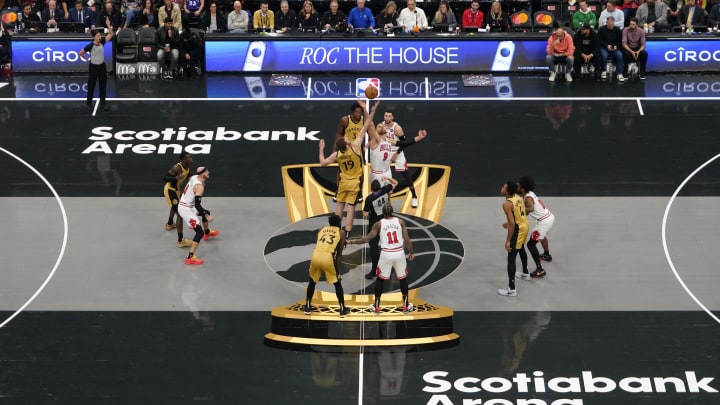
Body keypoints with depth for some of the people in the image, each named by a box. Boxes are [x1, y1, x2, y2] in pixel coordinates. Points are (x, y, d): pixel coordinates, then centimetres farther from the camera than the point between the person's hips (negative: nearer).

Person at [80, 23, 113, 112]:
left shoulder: (102, 42, -5)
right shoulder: (90, 46, -17)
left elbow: (111, 34, -9)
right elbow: (81, 53, -6)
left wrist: (109, 25, -21)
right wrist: (87, 59, 2)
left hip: (102, 66, 4)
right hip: (93, 67, -4)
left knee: (103, 86, 6)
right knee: (91, 86, 5)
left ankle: (103, 104, 14)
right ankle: (89, 103, 19)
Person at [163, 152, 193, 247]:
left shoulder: (187, 167, -4)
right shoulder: (177, 168, -30)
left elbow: (189, 177, 16)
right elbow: (165, 178, -33)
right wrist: (176, 178, -47)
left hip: (176, 189, 10)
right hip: (170, 191, -10)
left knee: (175, 207, 37)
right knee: (180, 213, -15)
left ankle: (169, 224, 67)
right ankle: (181, 241, -13)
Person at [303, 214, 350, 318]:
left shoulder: (321, 229, 25)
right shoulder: (341, 233, 15)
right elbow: (339, 254, 12)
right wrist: (338, 270, 14)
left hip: (316, 256, 3)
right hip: (328, 257, -3)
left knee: (312, 282, 26)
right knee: (337, 283, 16)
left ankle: (307, 307, 29)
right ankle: (342, 309, 18)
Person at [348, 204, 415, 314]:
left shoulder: (379, 224, -2)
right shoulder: (400, 222, 1)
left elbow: (367, 239, -2)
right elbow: (407, 240, 0)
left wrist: (351, 242, 8)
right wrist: (411, 252, 14)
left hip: (386, 254, -1)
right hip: (399, 253, 1)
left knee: (380, 279, 17)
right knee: (403, 278, 18)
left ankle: (376, 306, 20)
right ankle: (406, 305, 21)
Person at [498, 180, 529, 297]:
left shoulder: (507, 204, -25)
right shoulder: (518, 197, 3)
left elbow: (512, 224, -27)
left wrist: (508, 241, -22)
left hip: (518, 229, -9)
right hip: (525, 225, 9)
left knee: (511, 258, -5)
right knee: (521, 249, 34)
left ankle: (511, 289, -5)